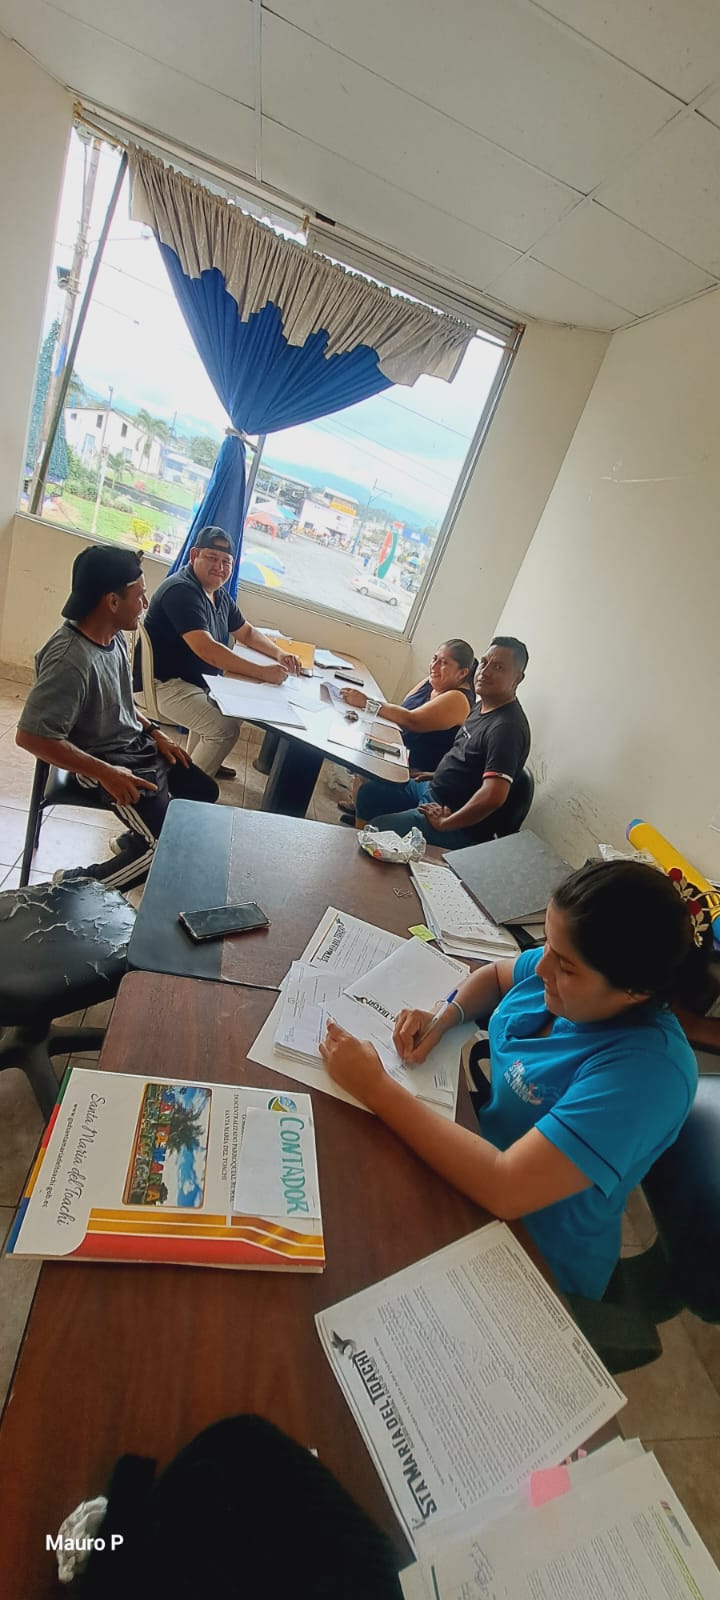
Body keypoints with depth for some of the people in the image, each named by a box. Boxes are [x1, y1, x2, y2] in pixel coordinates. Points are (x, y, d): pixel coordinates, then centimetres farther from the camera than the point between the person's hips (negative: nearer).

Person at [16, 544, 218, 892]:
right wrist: (104, 773, -28)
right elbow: (30, 736, -30)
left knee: (205, 792, 17)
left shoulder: (115, 634, -3)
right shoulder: (69, 660, -30)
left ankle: (133, 842, 33)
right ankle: (79, 885, 3)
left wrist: (154, 733, 6)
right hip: (106, 760, -9)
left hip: (137, 745, 9)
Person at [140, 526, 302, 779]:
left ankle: (195, 764, 28)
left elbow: (247, 632, 19)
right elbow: (206, 649, -33)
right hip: (165, 684, -10)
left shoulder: (219, 595, 9)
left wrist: (280, 654, -1)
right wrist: (263, 672, -33)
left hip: (197, 681, 10)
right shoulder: (181, 591, -21)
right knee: (225, 727, -22)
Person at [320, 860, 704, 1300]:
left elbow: (506, 1190, -38)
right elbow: (495, 976, 8)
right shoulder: (570, 968, -14)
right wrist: (444, 1016, -12)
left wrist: (376, 1087, -33)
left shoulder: (645, 1070, -34)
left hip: (537, 1257, -6)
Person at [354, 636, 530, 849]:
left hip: (463, 826, -10)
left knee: (378, 829, -22)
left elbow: (493, 796, -34)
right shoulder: (483, 706, 6)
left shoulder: (507, 727, -25)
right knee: (368, 793, 14)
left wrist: (444, 823, -25)